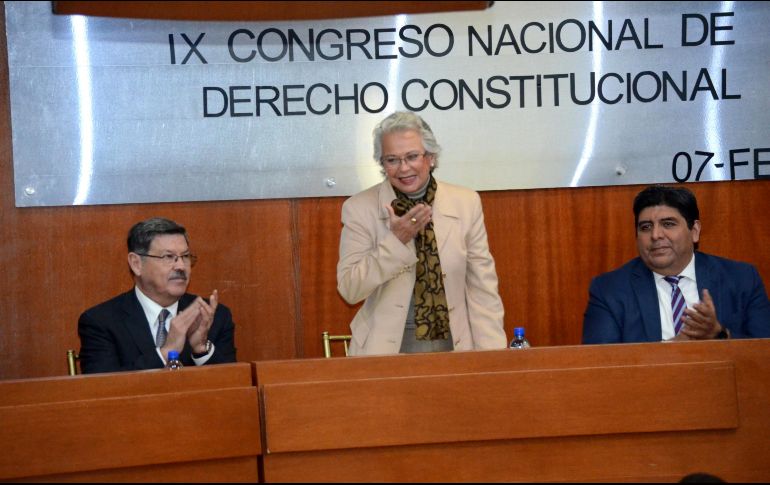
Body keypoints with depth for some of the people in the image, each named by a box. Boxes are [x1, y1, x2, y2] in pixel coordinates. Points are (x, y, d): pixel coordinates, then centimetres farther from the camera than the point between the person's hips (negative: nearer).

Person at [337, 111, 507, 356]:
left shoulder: (467, 203, 5)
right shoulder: (360, 208, 0)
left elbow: (482, 287, 5)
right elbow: (349, 289, -3)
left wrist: (493, 355, -3)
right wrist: (396, 241, -14)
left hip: (454, 347, 2)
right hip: (387, 351, -2)